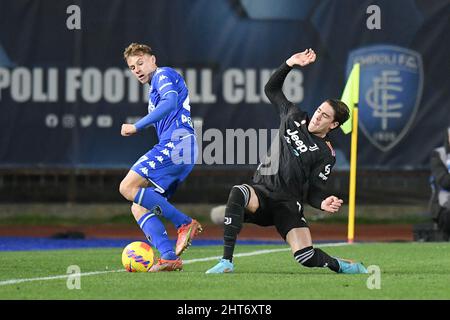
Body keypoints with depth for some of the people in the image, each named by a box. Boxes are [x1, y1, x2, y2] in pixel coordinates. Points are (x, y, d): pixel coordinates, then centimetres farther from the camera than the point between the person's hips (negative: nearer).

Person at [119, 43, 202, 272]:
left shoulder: (163, 75, 2)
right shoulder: (154, 91, 32)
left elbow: (170, 102, -17)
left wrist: (137, 126, -19)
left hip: (176, 144, -10)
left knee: (128, 187, -19)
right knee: (139, 208, 3)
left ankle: (185, 223, -18)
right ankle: (169, 256, -11)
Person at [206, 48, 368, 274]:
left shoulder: (326, 155, 3)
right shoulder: (294, 118, 12)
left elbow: (314, 192, 0)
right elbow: (271, 89, 22)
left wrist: (323, 203, -23)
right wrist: (290, 64, 10)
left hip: (288, 204, -2)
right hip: (261, 191, 2)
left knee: (306, 257, -19)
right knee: (238, 194, -36)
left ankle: (339, 266, 17)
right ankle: (227, 261, -36)